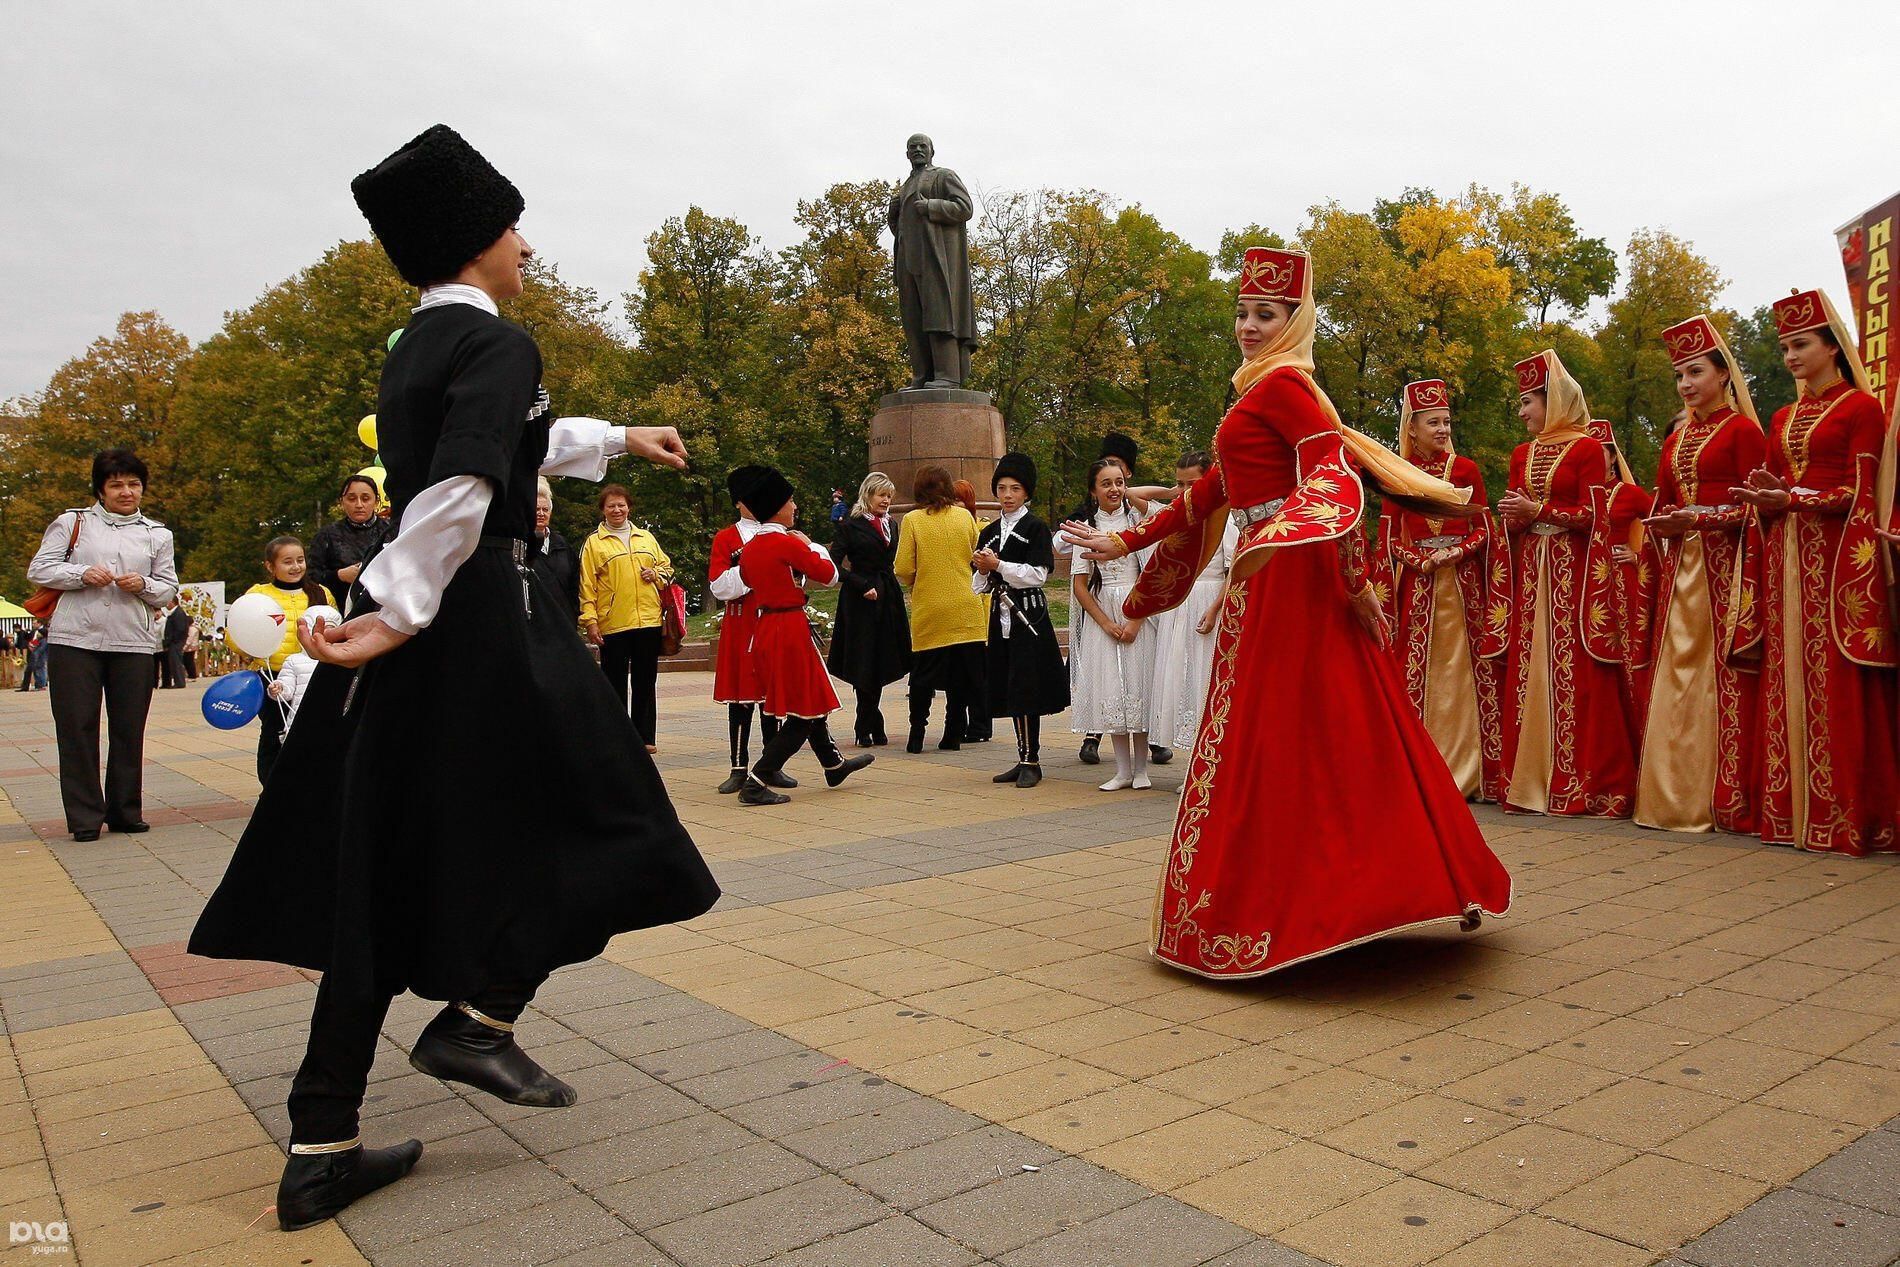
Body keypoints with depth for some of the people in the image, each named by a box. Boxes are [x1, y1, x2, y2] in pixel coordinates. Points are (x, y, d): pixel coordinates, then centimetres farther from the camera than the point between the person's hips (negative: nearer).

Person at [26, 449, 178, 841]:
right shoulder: (72, 522, 7)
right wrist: (81, 575, -12)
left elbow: (169, 588, 13)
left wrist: (144, 585, -8)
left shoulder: (157, 535, 13)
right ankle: (85, 817, 6)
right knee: (77, 728, -1)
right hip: (74, 641, -1)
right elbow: (38, 569, 5)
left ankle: (125, 811, 16)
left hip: (134, 643, 2)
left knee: (129, 730, 5)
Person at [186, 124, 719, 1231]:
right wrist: (401, 617, -20)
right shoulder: (498, 342, -9)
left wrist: (617, 439, 45)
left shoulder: (417, 345, 18)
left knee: (385, 878, 10)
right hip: (485, 621, -9)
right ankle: (480, 1017, 9)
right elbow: (464, 486, -24)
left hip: (423, 635, 9)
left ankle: (323, 1149, 15)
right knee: (592, 820, 11)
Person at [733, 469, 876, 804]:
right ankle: (757, 782, -7)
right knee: (803, 713, -2)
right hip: (791, 628, -9)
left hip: (764, 625, 9)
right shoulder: (787, 542, -17)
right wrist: (810, 545, 4)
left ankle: (834, 765, 38)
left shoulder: (749, 547, 7)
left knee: (809, 700, 23)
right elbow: (830, 575, -12)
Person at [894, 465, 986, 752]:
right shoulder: (965, 516, 1)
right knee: (960, 676, 10)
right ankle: (953, 735, 13)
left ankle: (917, 736, 8)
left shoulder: (912, 520, -7)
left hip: (928, 610, -2)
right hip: (965, 610, 2)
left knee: (923, 677, 9)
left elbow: (903, 569, -10)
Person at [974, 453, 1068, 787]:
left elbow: (1038, 574, -13)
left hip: (1029, 615, -6)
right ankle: (1023, 759, 16)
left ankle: (1032, 760, -2)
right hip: (1001, 616, 6)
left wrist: (998, 565, -15)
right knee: (1009, 692, 8)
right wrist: (982, 569, -7)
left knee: (1026, 690, -9)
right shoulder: (989, 533, 15)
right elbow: (980, 583, 15)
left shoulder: (1035, 528, -3)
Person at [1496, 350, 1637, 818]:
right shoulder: (1522, 454, 17)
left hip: (1573, 572, -6)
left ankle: (1582, 784, -3)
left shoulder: (1588, 449, -2)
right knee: (1529, 670, 2)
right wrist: (1514, 516, -6)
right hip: (1530, 572, 6)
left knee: (1574, 673, -7)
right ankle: (1531, 778, 7)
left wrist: (1538, 509, -12)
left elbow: (1593, 514, -8)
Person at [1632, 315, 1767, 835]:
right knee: (1675, 673, 4)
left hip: (1726, 564, -6)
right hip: (1680, 566, 6)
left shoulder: (1743, 430, 0)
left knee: (1724, 672, -7)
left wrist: (1702, 518, -20)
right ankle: (1676, 791, 8)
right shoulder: (1676, 440, 19)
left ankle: (1726, 799, -3)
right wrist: (1666, 521, -2)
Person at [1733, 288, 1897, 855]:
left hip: (1838, 556, -6)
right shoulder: (1783, 419, 19)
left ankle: (1846, 815, -3)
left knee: (1838, 684, -7)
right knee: (1786, 680, 2)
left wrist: (1790, 499, -18)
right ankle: (1791, 808, 5)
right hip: (1785, 557, 6)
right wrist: (1764, 498, -6)